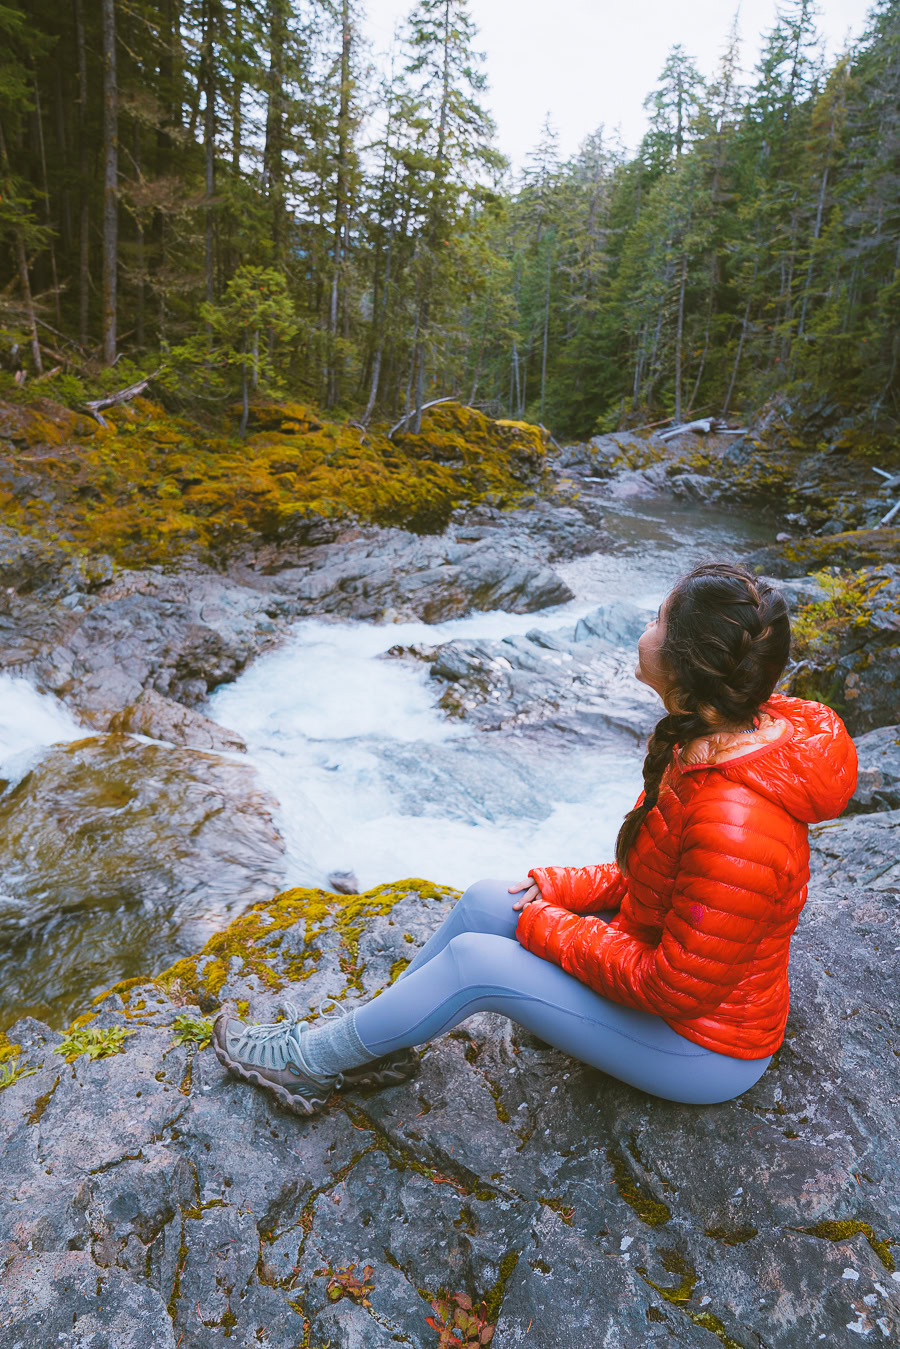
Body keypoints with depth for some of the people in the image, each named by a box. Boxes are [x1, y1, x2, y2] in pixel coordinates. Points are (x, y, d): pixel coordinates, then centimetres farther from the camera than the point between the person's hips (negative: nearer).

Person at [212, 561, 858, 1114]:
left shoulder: (737, 826, -38)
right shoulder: (724, 738, -9)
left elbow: (676, 988, -27)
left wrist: (547, 929, -17)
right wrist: (562, 888, -4)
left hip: (703, 1044, -8)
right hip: (665, 970, 8)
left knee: (475, 960, -16)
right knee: (486, 899, -3)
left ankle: (311, 1062, 9)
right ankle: (371, 1041, 15)